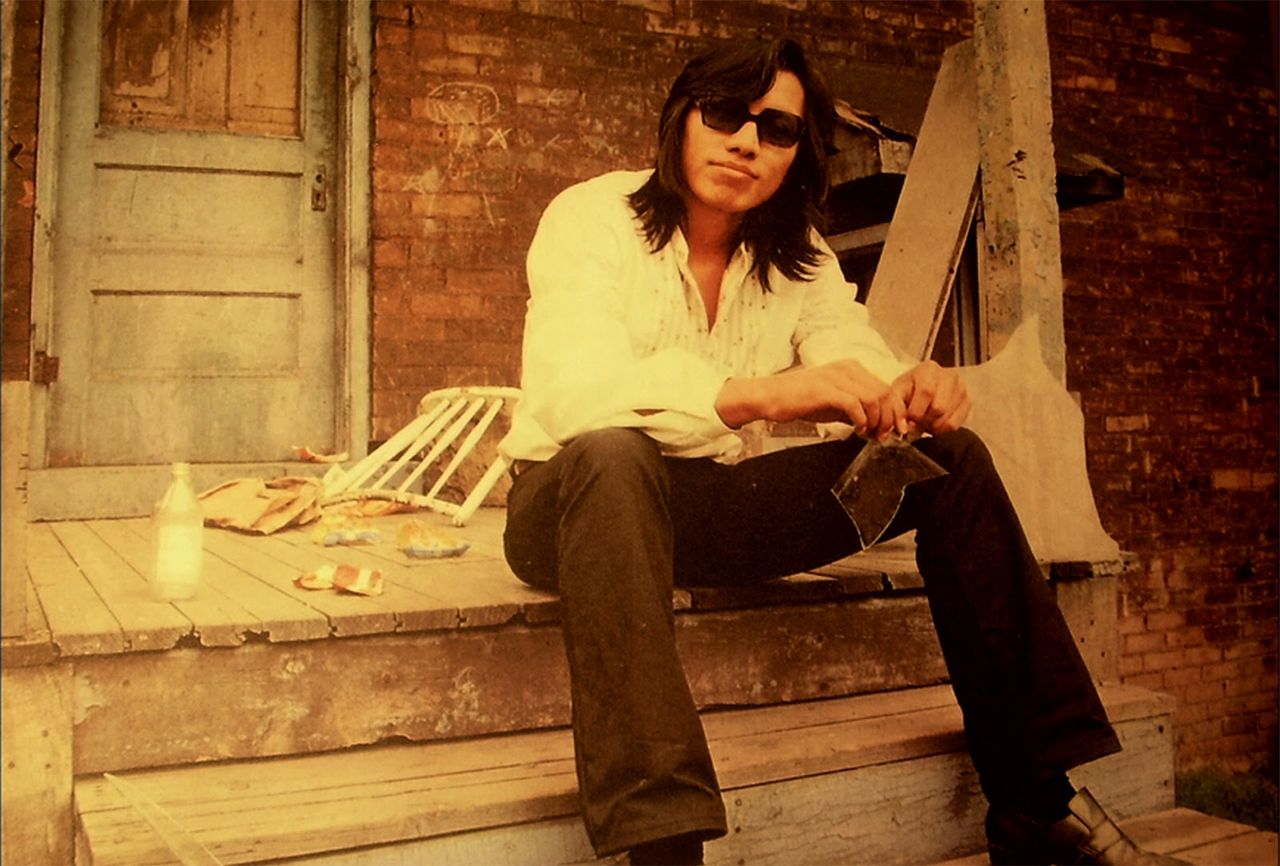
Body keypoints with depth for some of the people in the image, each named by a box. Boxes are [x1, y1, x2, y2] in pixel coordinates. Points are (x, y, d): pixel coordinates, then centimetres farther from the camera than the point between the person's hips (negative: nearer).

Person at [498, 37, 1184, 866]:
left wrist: (911, 392, -33)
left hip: (713, 502, 5)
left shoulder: (799, 255, 5)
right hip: (578, 500, -5)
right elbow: (574, 391, -30)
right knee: (614, 454, -40)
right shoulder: (592, 218, -12)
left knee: (952, 457, -7)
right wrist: (762, 394, -43)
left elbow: (853, 356, -9)